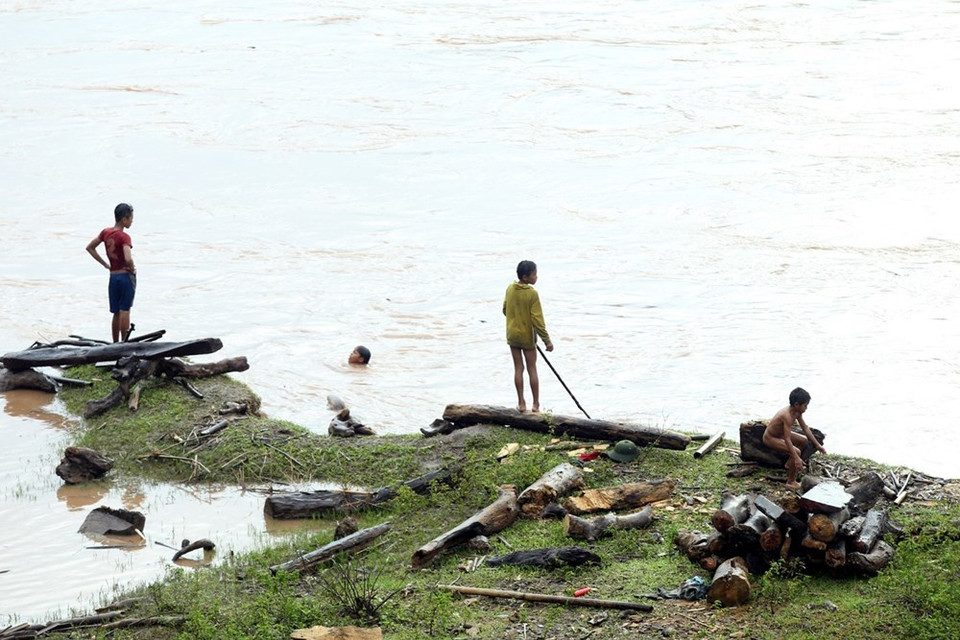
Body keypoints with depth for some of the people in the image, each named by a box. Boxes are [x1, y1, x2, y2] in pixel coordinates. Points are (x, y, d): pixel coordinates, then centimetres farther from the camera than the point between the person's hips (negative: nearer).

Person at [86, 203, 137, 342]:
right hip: (126, 276, -6)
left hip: (113, 276, 6)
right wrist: (132, 268, -9)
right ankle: (124, 343, -3)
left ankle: (115, 345, 17)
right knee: (125, 310, -4)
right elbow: (128, 259, -30)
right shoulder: (124, 237, -16)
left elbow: (90, 248, 14)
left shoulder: (106, 232, 4)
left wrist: (106, 265, 12)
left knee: (116, 313, 13)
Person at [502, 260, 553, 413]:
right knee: (532, 369, 6)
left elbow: (505, 310, 10)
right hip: (527, 336, -4)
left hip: (512, 335, 4)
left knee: (518, 369, 10)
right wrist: (547, 341, -13)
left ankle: (521, 403, 10)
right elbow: (537, 320, -19)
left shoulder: (510, 289, -3)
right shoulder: (532, 294, -19)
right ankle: (536, 405, 10)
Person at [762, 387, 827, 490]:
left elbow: (805, 428, 3)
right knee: (796, 451, -23)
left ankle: (790, 464, 29)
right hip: (770, 438, -10)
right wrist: (796, 458, -43)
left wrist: (817, 445, 2)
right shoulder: (787, 416, -36)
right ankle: (791, 482, -14)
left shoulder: (797, 413, -8)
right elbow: (787, 439, -40)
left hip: (780, 434, 10)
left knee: (804, 441, 15)